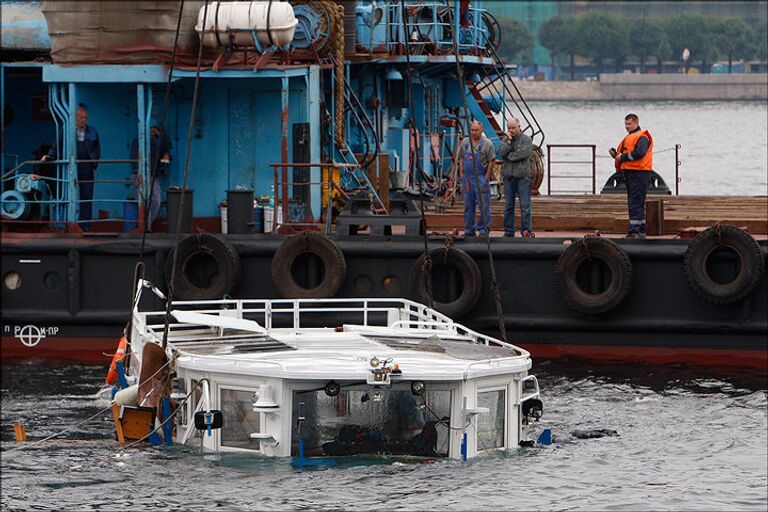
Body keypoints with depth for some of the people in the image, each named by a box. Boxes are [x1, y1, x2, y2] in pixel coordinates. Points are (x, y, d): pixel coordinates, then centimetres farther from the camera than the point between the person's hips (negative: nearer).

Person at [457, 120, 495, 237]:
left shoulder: (487, 144, -4)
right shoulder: (465, 142, 10)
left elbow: (491, 162, -4)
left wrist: (486, 178, -8)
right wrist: (461, 175, 8)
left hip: (481, 177, -5)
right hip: (467, 178, 5)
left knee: (483, 205, -5)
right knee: (468, 205, 8)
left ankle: (483, 229, -1)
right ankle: (469, 229, 14)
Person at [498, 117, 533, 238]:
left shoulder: (526, 140, 1)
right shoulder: (505, 140, 13)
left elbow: (523, 153, -14)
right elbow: (501, 152, -4)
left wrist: (509, 157, -5)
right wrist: (508, 141, -8)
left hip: (522, 177, -4)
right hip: (508, 177, 4)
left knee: (525, 205, -4)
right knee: (508, 205, 6)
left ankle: (526, 230, 0)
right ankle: (508, 231, 12)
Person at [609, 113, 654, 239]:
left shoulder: (642, 137, -9)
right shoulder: (629, 138, 22)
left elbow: (639, 153, -25)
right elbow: (625, 155, 24)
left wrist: (623, 157, -16)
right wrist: (616, 154, 4)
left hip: (639, 173, -10)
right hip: (630, 174, 10)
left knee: (635, 203, -14)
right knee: (638, 204, 13)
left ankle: (634, 231, -17)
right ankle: (641, 231, 19)